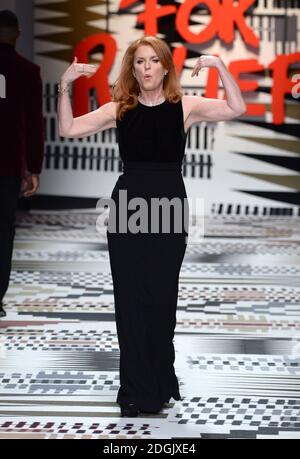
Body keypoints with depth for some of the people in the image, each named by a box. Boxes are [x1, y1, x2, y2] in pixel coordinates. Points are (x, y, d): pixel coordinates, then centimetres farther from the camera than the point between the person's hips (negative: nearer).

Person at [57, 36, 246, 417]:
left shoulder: (185, 107, 1)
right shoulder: (119, 110, 5)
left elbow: (236, 109, -11)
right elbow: (68, 129, 1)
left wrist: (220, 66, -18)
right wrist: (65, 86, -8)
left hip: (169, 205, -1)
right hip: (127, 204, 1)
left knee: (161, 298, 6)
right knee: (130, 298, 3)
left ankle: (159, 385, 21)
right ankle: (135, 389, 13)